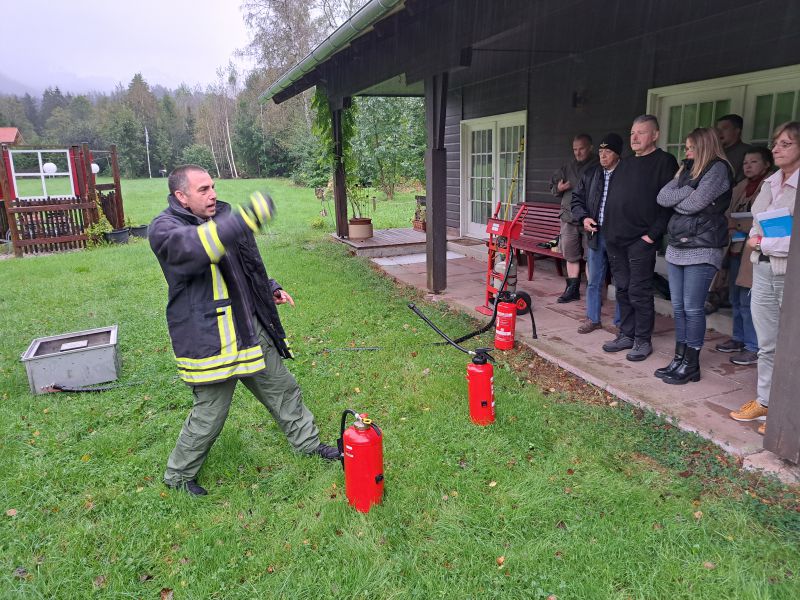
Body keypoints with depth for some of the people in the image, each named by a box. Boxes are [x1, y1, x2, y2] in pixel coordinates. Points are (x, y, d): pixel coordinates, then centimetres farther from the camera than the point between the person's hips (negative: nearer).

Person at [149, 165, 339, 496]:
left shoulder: (223, 217, 12)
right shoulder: (165, 228, -12)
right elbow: (193, 247, -38)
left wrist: (271, 289, 11)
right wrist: (245, 219, -45)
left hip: (252, 329, 7)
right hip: (209, 338, -7)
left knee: (283, 388, 17)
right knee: (210, 414, 4)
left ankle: (307, 442, 38)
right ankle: (179, 474, 29)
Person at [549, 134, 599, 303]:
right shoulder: (567, 168, 16)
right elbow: (552, 184, 25)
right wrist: (558, 188, 1)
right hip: (569, 219, 5)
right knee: (571, 256, 10)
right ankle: (573, 290, 19)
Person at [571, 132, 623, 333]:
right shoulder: (590, 174, 8)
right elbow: (577, 198, 13)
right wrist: (583, 218, -5)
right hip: (596, 234, 5)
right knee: (594, 281, 13)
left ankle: (621, 322, 18)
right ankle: (593, 318, 25)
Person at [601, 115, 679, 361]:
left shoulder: (664, 162, -3)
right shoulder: (625, 164, 19)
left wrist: (653, 234, -17)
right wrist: (608, 229, 12)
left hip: (641, 240, -7)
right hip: (615, 239, 7)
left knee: (639, 292, -3)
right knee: (622, 290, 11)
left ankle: (643, 341, 8)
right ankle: (626, 335, 22)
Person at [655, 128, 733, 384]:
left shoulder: (718, 169, -5)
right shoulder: (688, 169, 18)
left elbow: (693, 204, -16)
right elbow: (662, 197, 4)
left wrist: (675, 201, 2)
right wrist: (689, 190, -8)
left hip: (701, 250, -7)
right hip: (676, 247, 8)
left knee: (692, 309, -3)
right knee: (678, 307, 10)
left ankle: (691, 365, 7)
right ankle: (679, 358, 19)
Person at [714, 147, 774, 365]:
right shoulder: (740, 187, 17)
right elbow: (729, 214, 17)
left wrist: (741, 225, -15)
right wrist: (730, 225, -3)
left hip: (754, 250, -7)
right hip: (737, 248, 8)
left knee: (748, 300, -7)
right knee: (736, 298, 14)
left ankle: (753, 348, 2)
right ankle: (739, 339, 27)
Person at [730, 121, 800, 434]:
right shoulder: (770, 183, 13)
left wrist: (763, 243, -11)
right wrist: (755, 238, -1)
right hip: (763, 269, 7)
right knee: (766, 344, 14)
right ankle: (764, 401, 26)